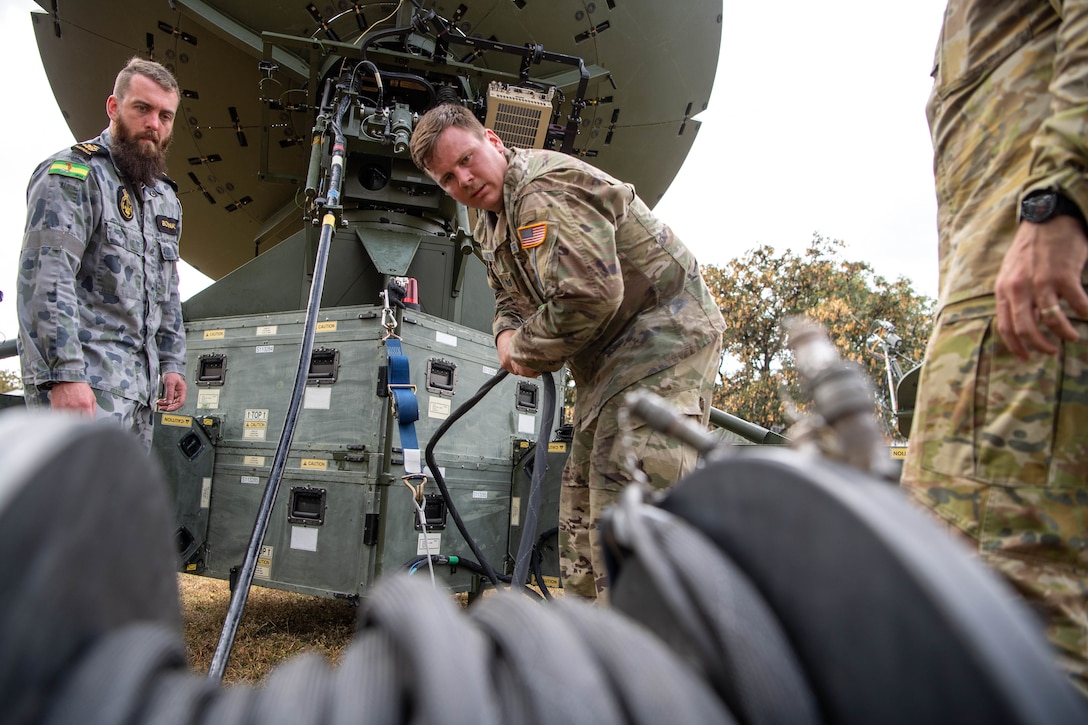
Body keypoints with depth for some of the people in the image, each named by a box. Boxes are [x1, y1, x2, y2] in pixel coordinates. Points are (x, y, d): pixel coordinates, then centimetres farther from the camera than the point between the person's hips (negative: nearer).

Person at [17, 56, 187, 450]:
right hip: (82, 378, -8)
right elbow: (45, 281, -16)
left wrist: (171, 362, 18)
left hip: (139, 387, 8)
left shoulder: (166, 198, 20)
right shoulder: (71, 175, -5)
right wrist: (65, 375, -23)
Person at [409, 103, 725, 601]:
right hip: (607, 361, 11)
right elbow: (509, 298, 21)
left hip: (662, 335, -11)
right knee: (581, 507, 14)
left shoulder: (546, 190, -20)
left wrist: (527, 351, -16)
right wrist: (508, 336, -3)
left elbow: (589, 295, -32)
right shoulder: (491, 219, 13)